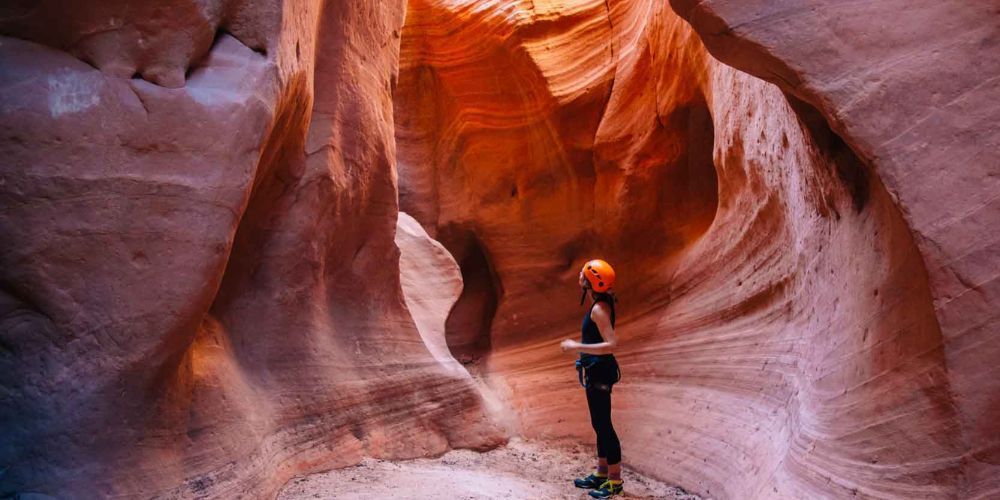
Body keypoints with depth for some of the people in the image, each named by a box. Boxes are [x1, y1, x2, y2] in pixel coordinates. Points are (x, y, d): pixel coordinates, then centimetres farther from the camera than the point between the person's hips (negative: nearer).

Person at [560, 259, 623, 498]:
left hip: (599, 374, -10)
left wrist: (577, 346, -25)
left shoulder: (599, 309, -20)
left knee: (604, 426, -1)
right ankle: (601, 474, 30)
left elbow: (612, 344, -28)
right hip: (596, 372, 10)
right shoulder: (600, 305, 9)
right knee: (599, 425, 18)